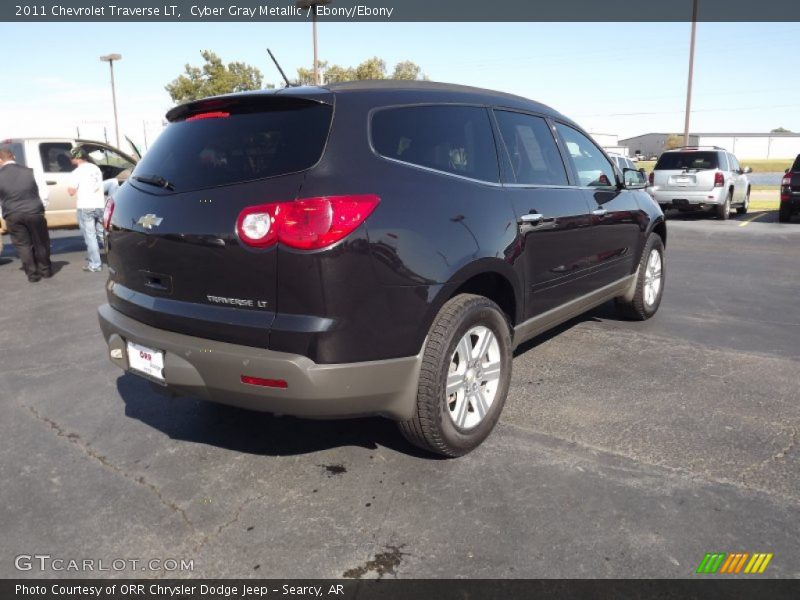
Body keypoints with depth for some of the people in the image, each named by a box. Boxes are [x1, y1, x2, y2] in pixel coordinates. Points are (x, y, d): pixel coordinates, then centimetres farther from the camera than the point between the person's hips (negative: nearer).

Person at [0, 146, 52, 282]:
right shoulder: (30, 172, -1)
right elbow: (44, 193, 1)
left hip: (12, 216, 0)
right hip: (34, 212, 0)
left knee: (22, 245, 10)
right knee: (40, 242, 14)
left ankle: (32, 274, 10)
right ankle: (45, 270, 24)